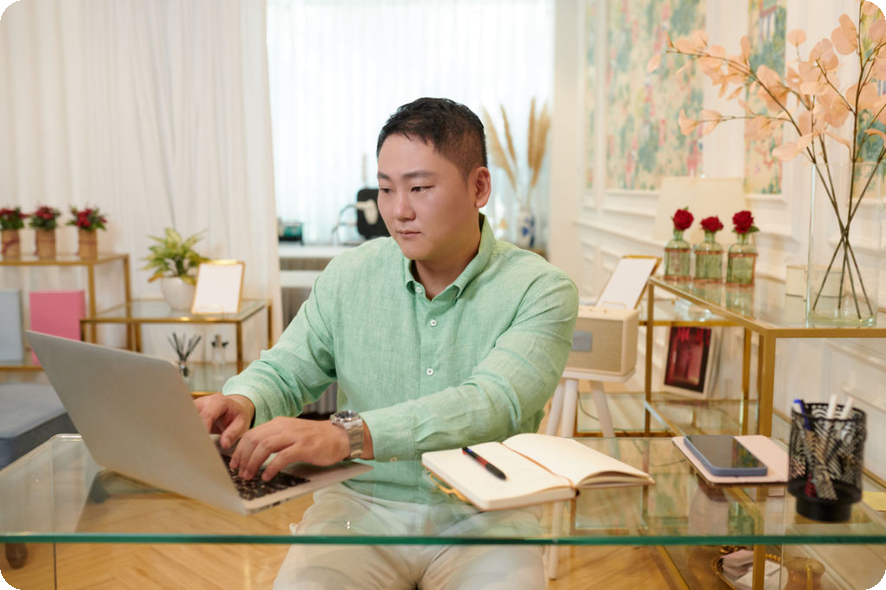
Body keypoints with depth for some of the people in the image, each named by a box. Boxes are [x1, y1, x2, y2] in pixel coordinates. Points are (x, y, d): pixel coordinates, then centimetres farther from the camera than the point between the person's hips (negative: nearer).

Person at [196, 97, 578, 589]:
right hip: (361, 503, 2)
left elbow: (493, 403, -23)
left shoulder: (539, 290, -8)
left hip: (480, 514, -1)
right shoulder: (349, 276, 5)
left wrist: (348, 433, -36)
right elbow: (284, 372, 9)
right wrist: (243, 402, -16)